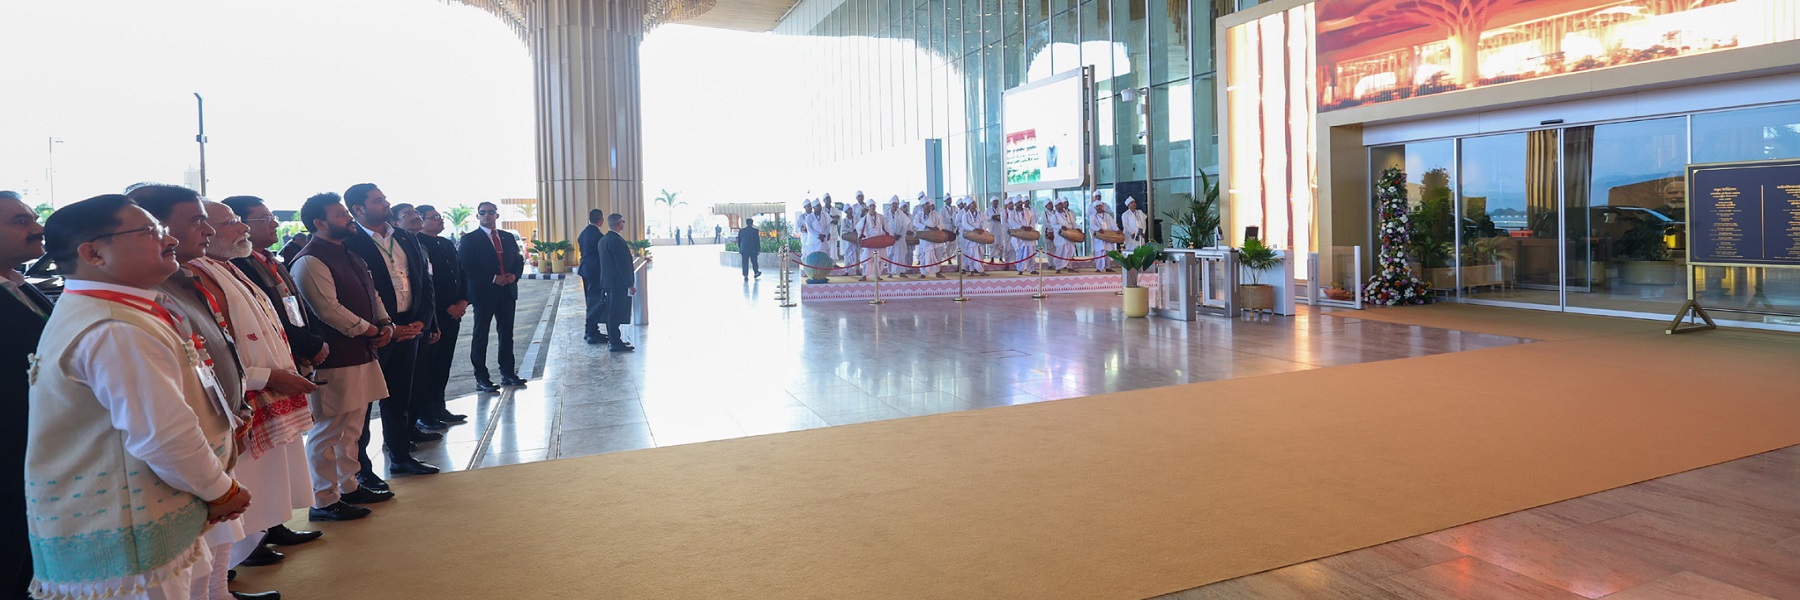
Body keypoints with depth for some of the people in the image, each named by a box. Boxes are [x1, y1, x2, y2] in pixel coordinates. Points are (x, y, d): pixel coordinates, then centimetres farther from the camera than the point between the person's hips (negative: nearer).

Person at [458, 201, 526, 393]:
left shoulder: (508, 237, 13)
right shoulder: (470, 239, -3)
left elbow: (518, 260, 16)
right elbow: (466, 268, -11)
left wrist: (514, 275, -5)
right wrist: (493, 279, -17)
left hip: (507, 292, 5)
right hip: (483, 293, -5)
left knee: (506, 334, 10)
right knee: (481, 337, 2)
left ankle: (508, 373, 19)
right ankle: (481, 378, 7)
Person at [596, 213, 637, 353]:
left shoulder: (603, 240, 13)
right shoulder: (617, 240, -18)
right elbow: (623, 265, -20)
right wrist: (630, 284, -18)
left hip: (608, 282, 10)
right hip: (618, 283, -10)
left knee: (612, 312, 16)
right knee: (616, 312, -6)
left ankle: (612, 339, 24)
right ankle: (615, 343, -3)